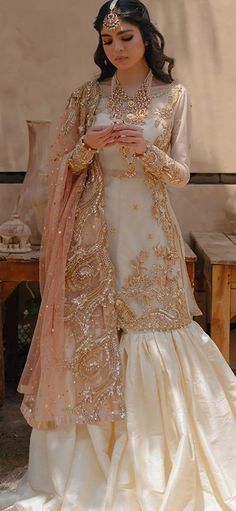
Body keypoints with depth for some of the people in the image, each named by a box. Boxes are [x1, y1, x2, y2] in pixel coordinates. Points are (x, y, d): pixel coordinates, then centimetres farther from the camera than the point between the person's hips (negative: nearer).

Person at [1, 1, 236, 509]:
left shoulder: (175, 96, 4)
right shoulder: (86, 97, 6)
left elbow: (181, 174, 1)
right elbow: (63, 168, 6)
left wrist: (146, 149, -18)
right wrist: (88, 145, -14)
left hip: (151, 232, 0)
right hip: (96, 230, 1)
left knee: (153, 328, 1)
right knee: (90, 332, 2)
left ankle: (154, 461, 19)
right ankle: (90, 460, 18)